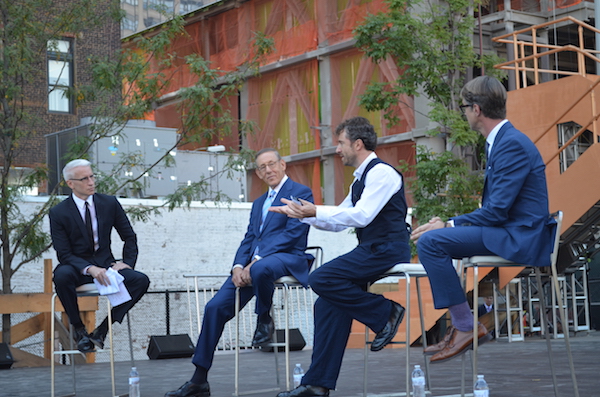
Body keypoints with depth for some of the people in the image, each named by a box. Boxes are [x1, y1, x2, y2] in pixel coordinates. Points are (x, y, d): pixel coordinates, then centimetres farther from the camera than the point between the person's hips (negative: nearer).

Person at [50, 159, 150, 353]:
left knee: (141, 280, -24)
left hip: (105, 264, 3)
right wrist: (89, 269, -27)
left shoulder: (110, 203, 3)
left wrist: (127, 263, -8)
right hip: (78, 268, -3)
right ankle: (78, 328, -16)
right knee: (62, 275, -38)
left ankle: (103, 328, -18)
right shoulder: (58, 212, -5)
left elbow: (129, 237, 11)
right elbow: (64, 254, -10)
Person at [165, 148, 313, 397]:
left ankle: (264, 319, -11)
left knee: (261, 269, -42)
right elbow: (248, 239, 19)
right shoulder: (259, 203, 27)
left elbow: (292, 234, -11)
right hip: (253, 263, 7)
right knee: (215, 307, -9)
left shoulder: (300, 193, 1)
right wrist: (238, 266, -3)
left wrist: (256, 262, -17)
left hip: (287, 259, -7)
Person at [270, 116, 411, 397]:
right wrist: (300, 213, 16)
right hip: (370, 251, 9)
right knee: (328, 304, -1)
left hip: (386, 251, -9)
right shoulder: (361, 179, 21)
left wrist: (315, 212, -21)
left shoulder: (382, 173, -9)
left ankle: (385, 314, -8)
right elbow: (339, 221, 25)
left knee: (321, 279, -22)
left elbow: (361, 216, -22)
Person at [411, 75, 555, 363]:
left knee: (429, 241, -20)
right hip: (508, 231, 11)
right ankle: (459, 329, 14)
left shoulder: (512, 144, -17)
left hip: (518, 237, -11)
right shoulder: (503, 140, 16)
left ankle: (466, 327, -13)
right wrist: (448, 223, 8)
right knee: (432, 240, 19)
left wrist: (447, 225, -13)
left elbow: (496, 211, -22)